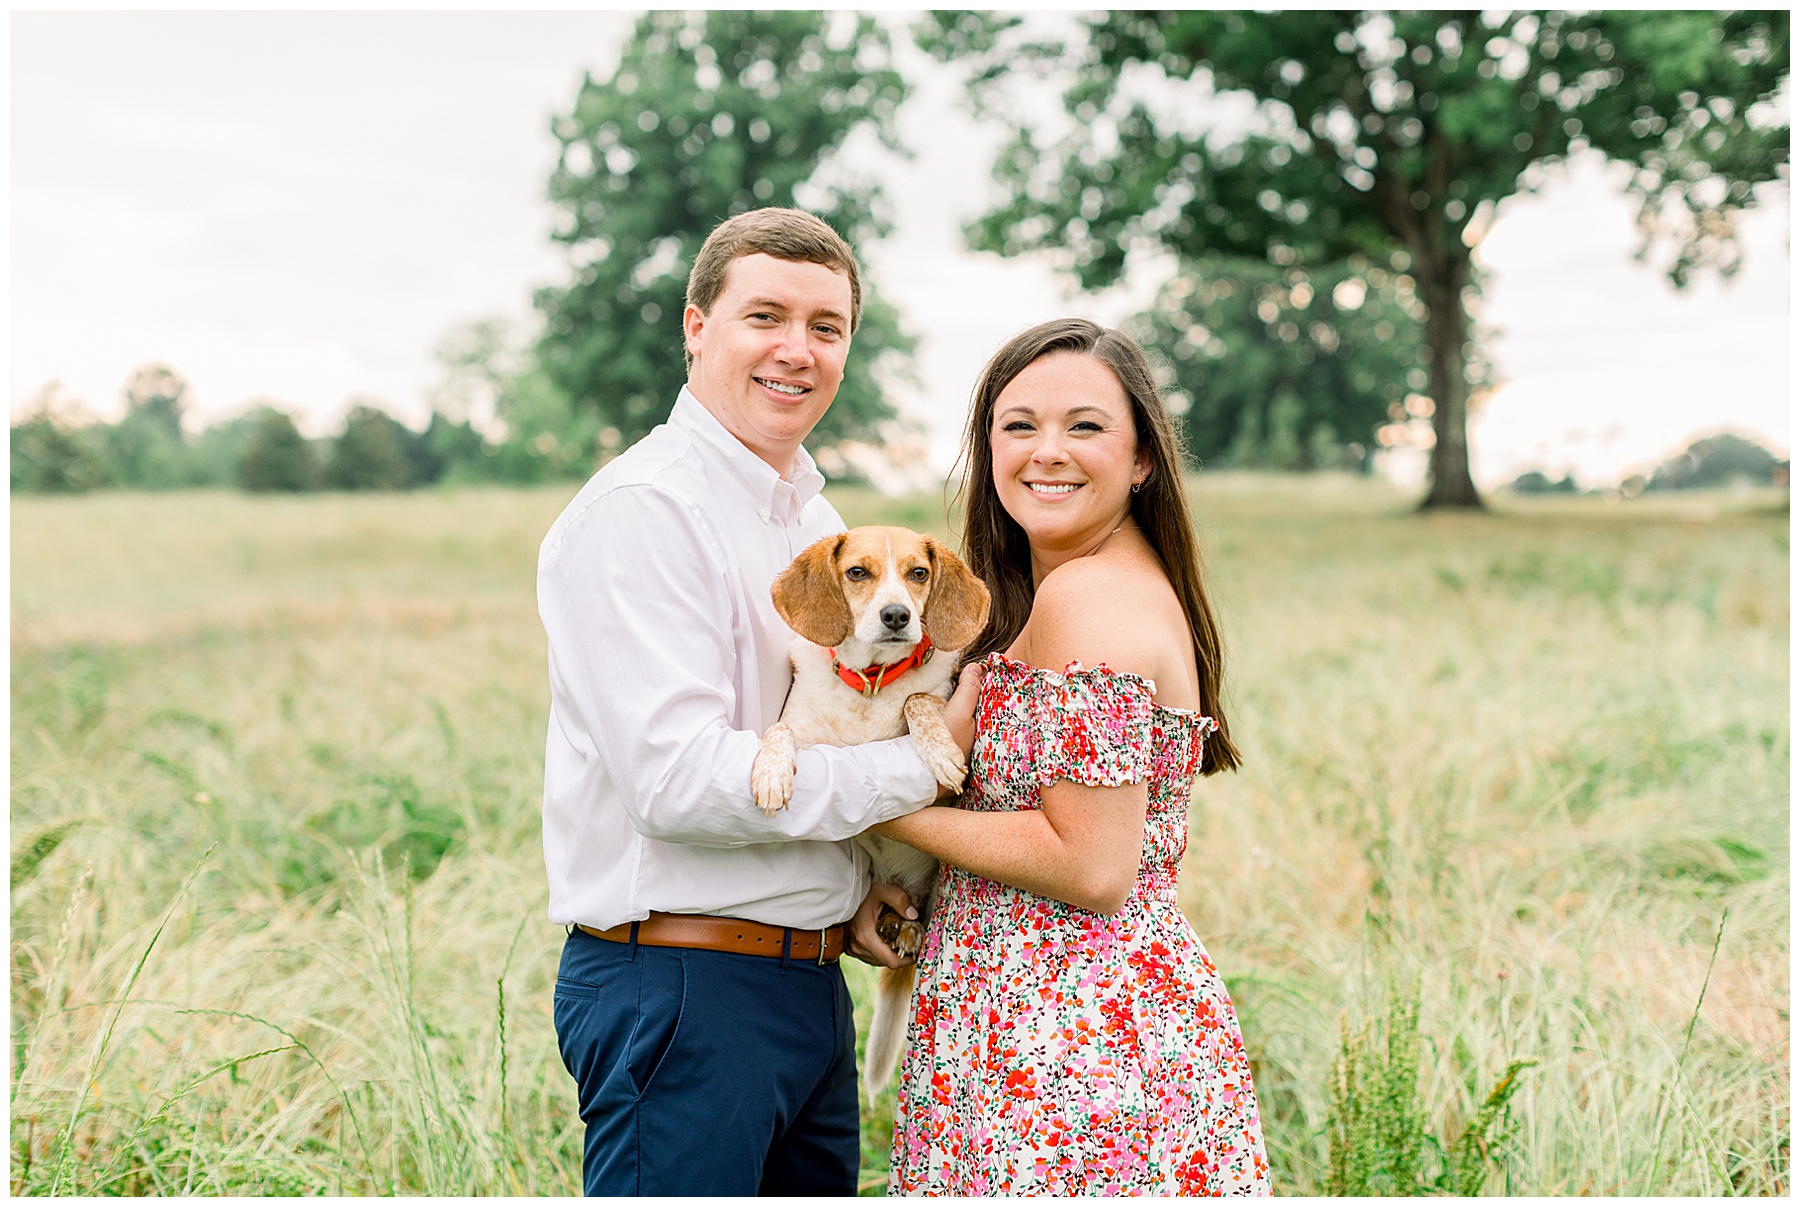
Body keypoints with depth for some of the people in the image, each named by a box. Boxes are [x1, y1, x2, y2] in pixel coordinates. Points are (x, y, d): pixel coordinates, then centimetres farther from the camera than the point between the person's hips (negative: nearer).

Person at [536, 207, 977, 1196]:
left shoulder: (816, 521, 14)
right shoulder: (642, 511, -15)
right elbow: (679, 779, -23)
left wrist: (852, 882, 5)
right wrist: (925, 762, -15)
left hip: (810, 984, 9)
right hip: (680, 992, -9)